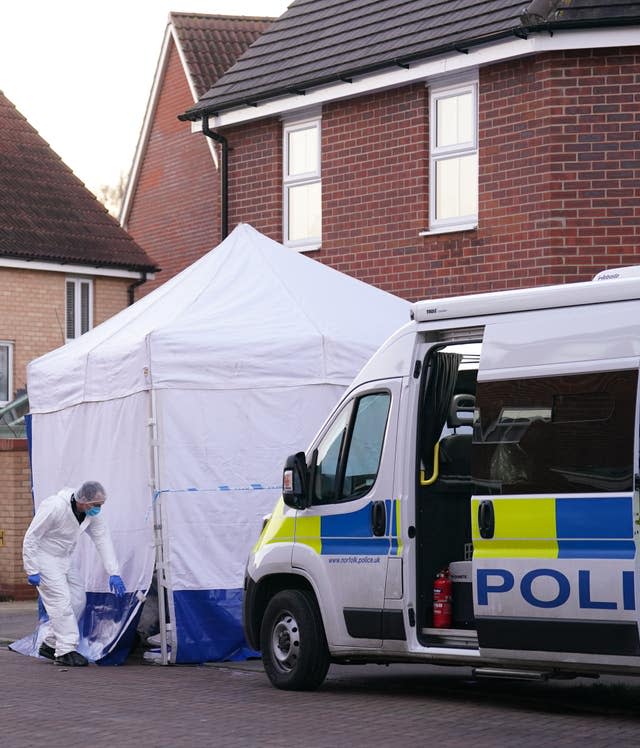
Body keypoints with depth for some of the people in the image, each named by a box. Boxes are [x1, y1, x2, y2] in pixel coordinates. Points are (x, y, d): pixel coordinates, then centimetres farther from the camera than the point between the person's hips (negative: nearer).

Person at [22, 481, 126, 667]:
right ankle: (66, 650, -13)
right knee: (61, 601, -16)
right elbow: (31, 538, -24)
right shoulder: (55, 507, -29)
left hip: (63, 559, 8)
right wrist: (32, 571, -24)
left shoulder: (92, 513, -6)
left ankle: (50, 644, 15)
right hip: (44, 557, -8)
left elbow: (103, 540, -3)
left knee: (78, 599, 5)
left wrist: (113, 573, -9)